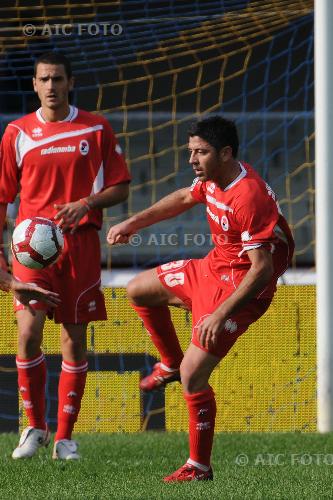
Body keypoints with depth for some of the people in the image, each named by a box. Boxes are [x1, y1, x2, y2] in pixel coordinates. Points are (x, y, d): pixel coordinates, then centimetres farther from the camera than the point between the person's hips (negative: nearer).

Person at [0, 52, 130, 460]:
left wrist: (86, 203, -12)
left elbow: (120, 188, 7)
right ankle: (35, 427, 2)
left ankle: (64, 436, 10)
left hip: (80, 241, 0)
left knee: (74, 339, 2)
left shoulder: (96, 129, 4)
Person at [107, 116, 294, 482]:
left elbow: (262, 268, -32)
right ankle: (171, 364, 39)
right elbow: (184, 198, 21)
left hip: (240, 287, -10)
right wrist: (133, 224, 22)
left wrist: (221, 314, -33)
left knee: (192, 376, -15)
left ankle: (199, 468, -1)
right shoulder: (213, 179, -3)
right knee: (138, 290, 23)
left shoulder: (248, 197, -31)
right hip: (212, 268, 10)